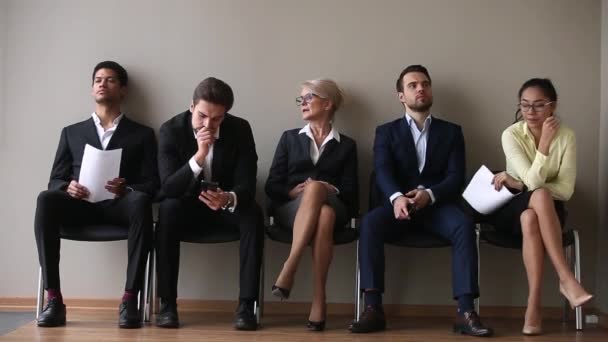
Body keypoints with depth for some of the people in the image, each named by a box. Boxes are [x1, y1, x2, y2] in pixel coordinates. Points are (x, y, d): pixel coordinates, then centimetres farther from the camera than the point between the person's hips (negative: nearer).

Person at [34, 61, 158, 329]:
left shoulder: (142, 134, 17)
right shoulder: (72, 132, 23)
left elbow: (152, 184, 6)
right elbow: (54, 181, 16)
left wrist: (125, 189, -17)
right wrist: (68, 187, -10)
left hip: (119, 206, -1)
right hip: (81, 205, 2)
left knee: (140, 201, -38)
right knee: (45, 199, -32)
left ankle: (130, 298, -36)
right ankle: (54, 299, -30)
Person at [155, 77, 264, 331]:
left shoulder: (241, 129, -16)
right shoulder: (171, 129, -18)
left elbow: (247, 186, -20)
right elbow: (168, 187, -26)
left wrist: (229, 199, -44)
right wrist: (198, 156, -40)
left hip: (227, 203, 1)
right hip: (187, 204, 0)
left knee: (253, 214, -31)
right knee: (167, 210, -34)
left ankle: (246, 305, -27)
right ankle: (167, 304, -24)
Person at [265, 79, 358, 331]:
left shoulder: (346, 145, 18)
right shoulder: (290, 138, 21)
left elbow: (351, 192, 6)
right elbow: (272, 186, 11)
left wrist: (331, 190, -14)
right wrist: (293, 191, -10)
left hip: (333, 208, 0)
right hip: (291, 209, 0)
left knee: (316, 189, -39)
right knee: (313, 189, -37)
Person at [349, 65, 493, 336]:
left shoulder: (451, 131, 16)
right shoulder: (386, 132, 14)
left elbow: (456, 177, 2)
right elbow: (382, 172, -5)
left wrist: (429, 194, -21)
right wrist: (397, 197, -29)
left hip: (437, 204, 0)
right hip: (399, 204, 0)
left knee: (464, 226, -32)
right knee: (369, 222, -32)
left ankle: (465, 312, -33)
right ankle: (373, 309, -32)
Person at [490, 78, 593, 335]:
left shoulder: (566, 136, -7)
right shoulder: (511, 135, -11)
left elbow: (566, 190, -12)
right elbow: (534, 183, -20)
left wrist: (517, 183, -18)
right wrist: (545, 143, -27)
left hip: (549, 209, 1)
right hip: (513, 208, -1)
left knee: (530, 219, -37)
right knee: (539, 196, -37)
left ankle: (533, 307, -40)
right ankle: (566, 279, -40)